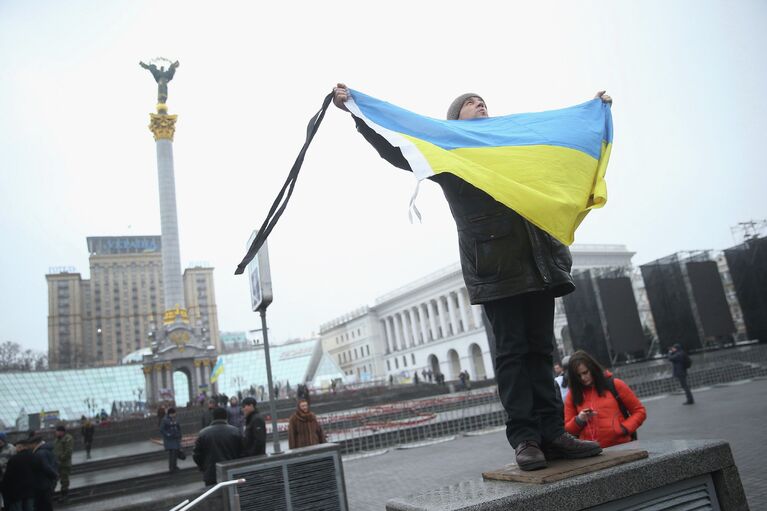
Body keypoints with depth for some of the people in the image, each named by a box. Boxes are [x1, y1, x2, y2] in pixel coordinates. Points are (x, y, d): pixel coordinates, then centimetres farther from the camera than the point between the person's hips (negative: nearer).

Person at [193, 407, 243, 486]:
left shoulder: (203, 433, -3)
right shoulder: (235, 431, -4)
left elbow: (196, 455, 1)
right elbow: (241, 452, -2)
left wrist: (203, 469, 16)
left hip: (211, 477, 0)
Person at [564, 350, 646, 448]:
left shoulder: (615, 385, 4)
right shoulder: (573, 395, 8)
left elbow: (639, 411, 9)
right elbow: (568, 429, 12)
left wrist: (624, 428, -5)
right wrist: (579, 420, -8)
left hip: (621, 447, -1)